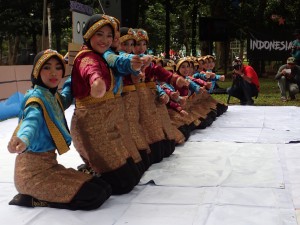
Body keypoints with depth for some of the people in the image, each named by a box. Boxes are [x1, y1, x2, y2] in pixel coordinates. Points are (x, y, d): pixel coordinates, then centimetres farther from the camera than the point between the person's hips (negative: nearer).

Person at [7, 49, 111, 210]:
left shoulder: (54, 96, 9)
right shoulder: (36, 98, -17)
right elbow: (32, 119, -40)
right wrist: (23, 139, -61)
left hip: (49, 164, 9)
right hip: (34, 170, -9)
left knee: (104, 189, 4)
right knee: (96, 195, -17)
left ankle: (35, 194, 6)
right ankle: (32, 199, -5)